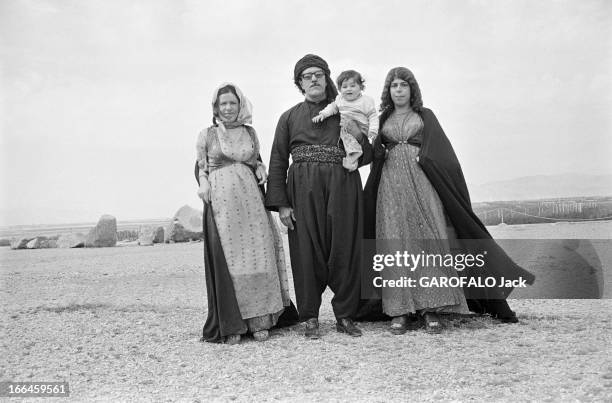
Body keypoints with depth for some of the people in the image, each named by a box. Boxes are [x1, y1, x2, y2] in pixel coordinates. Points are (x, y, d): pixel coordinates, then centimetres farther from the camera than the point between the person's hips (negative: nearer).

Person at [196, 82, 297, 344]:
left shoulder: (250, 133, 14)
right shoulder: (207, 135, 8)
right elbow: (201, 168, 12)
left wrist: (261, 170, 3)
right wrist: (203, 184, -6)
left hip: (251, 200, 2)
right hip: (221, 202, -2)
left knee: (257, 257, -1)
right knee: (226, 261, -4)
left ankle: (259, 321, 7)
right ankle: (232, 325, 3)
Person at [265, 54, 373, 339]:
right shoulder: (289, 117, 13)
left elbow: (367, 157, 14)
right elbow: (277, 162, 7)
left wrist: (359, 137, -8)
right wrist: (281, 203, -3)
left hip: (343, 189, 1)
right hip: (303, 191, -1)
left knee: (344, 250, 0)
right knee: (307, 252, -1)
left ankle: (344, 316, 13)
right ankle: (310, 318, 10)